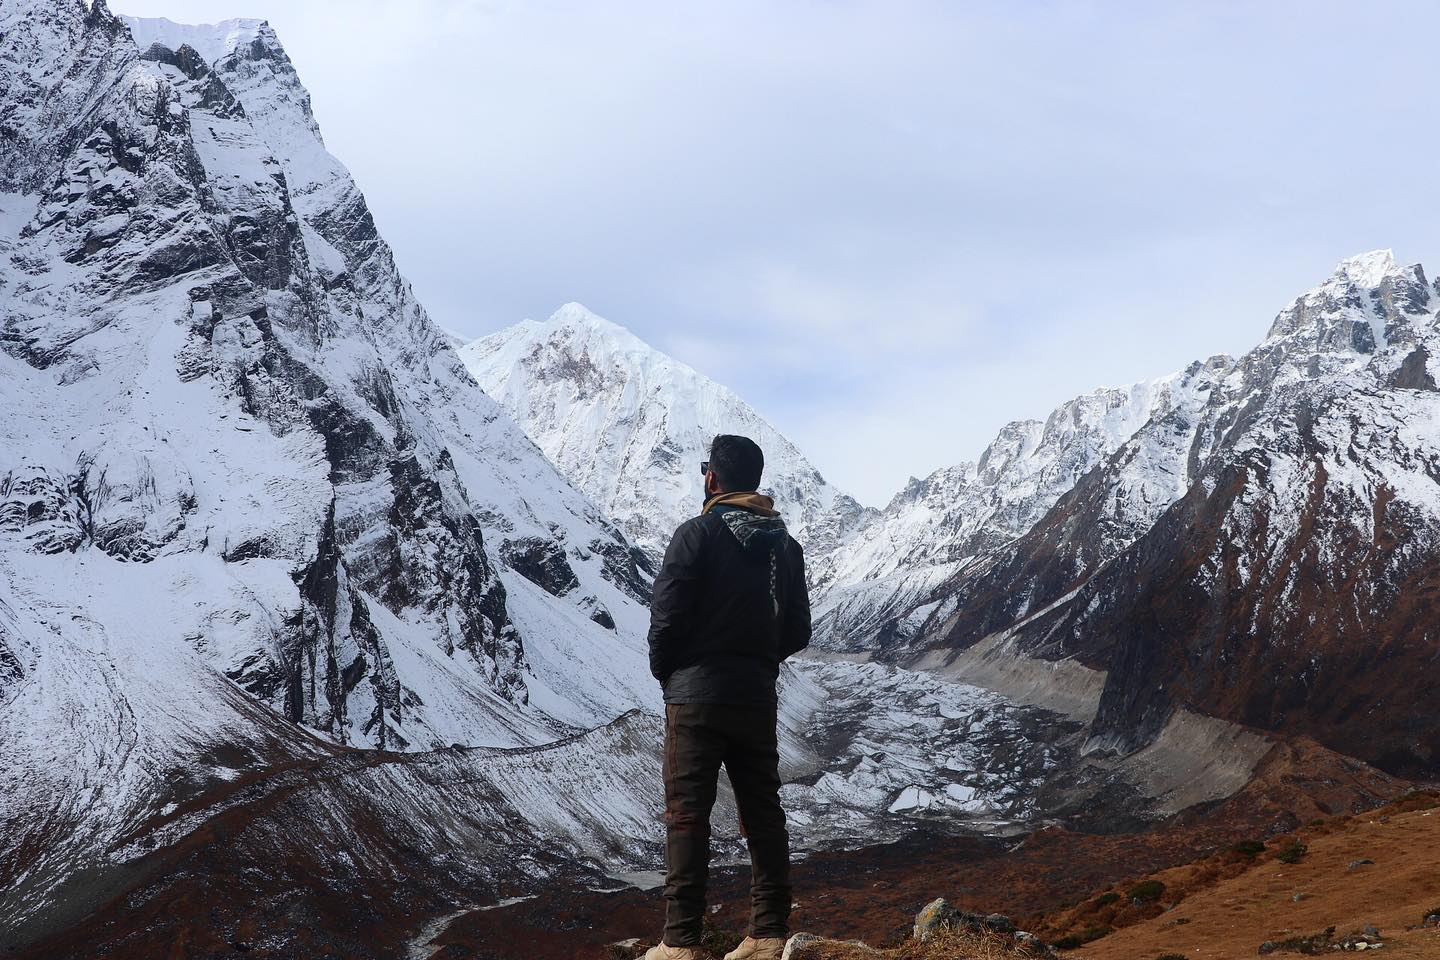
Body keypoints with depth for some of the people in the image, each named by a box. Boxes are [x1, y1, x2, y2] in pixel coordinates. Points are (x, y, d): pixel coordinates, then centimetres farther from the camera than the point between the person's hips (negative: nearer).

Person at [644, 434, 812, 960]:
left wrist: (666, 674, 4)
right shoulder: (785, 544, 8)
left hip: (697, 696, -5)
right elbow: (797, 631, 9)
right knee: (763, 813, 10)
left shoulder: (697, 534, -10)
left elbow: (666, 618, -12)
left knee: (687, 815, -3)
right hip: (758, 698, 5)